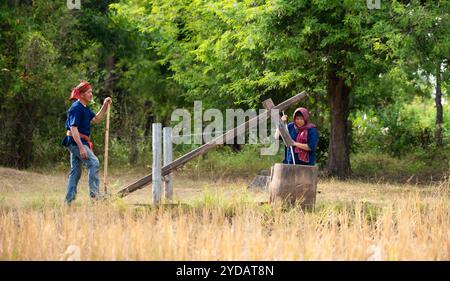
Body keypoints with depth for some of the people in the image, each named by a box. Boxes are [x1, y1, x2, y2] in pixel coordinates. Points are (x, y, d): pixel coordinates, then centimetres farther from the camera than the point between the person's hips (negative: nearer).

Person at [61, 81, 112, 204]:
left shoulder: (85, 108, 13)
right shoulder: (76, 108, -16)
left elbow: (96, 119, 19)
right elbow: (73, 129, -21)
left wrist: (104, 106, 7)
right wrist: (81, 147, -26)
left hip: (81, 142, 10)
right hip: (75, 141, -10)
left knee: (75, 171, 11)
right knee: (94, 162, -18)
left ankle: (69, 200, 13)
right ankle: (94, 193, -19)